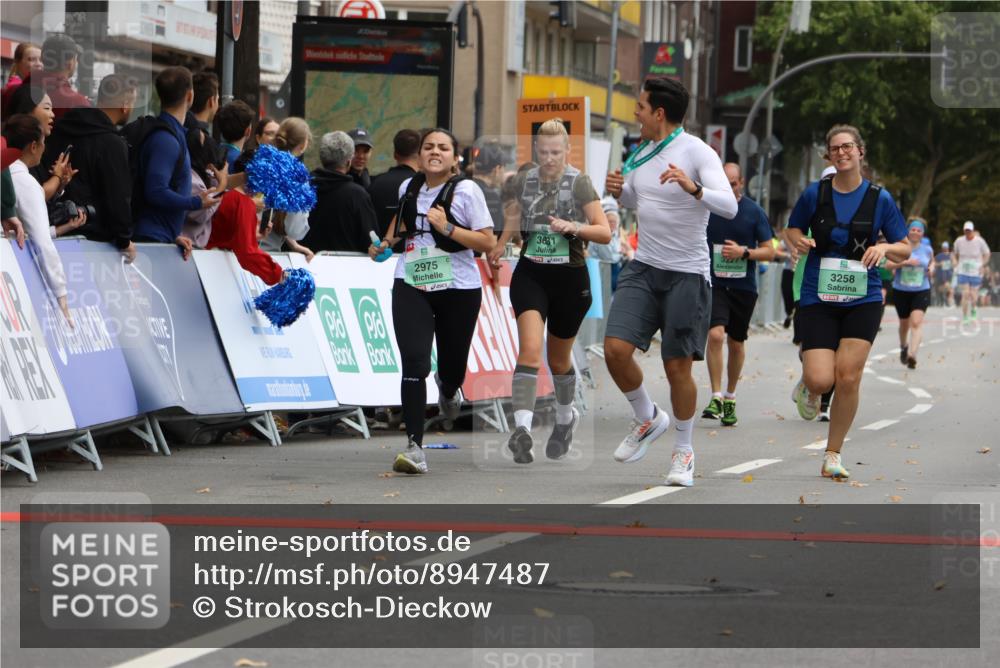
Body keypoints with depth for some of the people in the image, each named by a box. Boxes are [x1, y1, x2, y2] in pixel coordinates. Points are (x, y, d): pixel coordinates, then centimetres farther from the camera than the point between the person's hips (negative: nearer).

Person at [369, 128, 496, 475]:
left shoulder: (466, 190, -7)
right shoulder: (409, 187, 7)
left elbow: (488, 242, -10)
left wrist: (447, 228, -20)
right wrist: (386, 243, 13)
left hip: (458, 288, -2)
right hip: (411, 286, 2)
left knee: (453, 366, 11)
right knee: (414, 363, -15)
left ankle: (447, 390, 52)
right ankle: (414, 448, -19)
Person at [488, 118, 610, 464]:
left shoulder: (579, 182, -7)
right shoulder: (523, 182, 3)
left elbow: (605, 233, -12)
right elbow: (512, 221, 18)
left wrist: (572, 227, -28)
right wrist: (499, 247, -1)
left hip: (570, 279, -1)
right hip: (530, 276, 1)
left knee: (558, 359, 13)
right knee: (530, 349, -21)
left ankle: (566, 417, 42)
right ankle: (522, 428, -31)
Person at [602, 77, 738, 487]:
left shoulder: (697, 152, -13)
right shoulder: (642, 153, 8)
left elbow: (729, 206, -24)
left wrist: (693, 188, -41)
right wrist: (619, 192, 3)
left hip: (687, 274, -5)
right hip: (644, 268, 6)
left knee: (678, 366, 0)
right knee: (615, 349, -10)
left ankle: (684, 451, 19)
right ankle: (648, 419, 16)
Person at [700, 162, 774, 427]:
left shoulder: (754, 212, -2)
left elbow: (769, 252, -1)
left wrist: (744, 252, -17)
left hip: (744, 286, 1)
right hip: (714, 283, -1)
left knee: (736, 343, 11)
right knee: (715, 335, -20)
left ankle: (730, 398, 28)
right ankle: (716, 398, -17)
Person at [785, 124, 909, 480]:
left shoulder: (879, 198, 0)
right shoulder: (815, 193, 0)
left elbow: (905, 248, 7)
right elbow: (793, 228, 16)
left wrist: (884, 247, -15)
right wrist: (799, 241, -7)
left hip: (863, 300, 0)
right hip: (819, 299, 0)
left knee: (848, 377, -7)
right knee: (820, 380, -13)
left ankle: (833, 454, 9)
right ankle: (807, 386, 27)